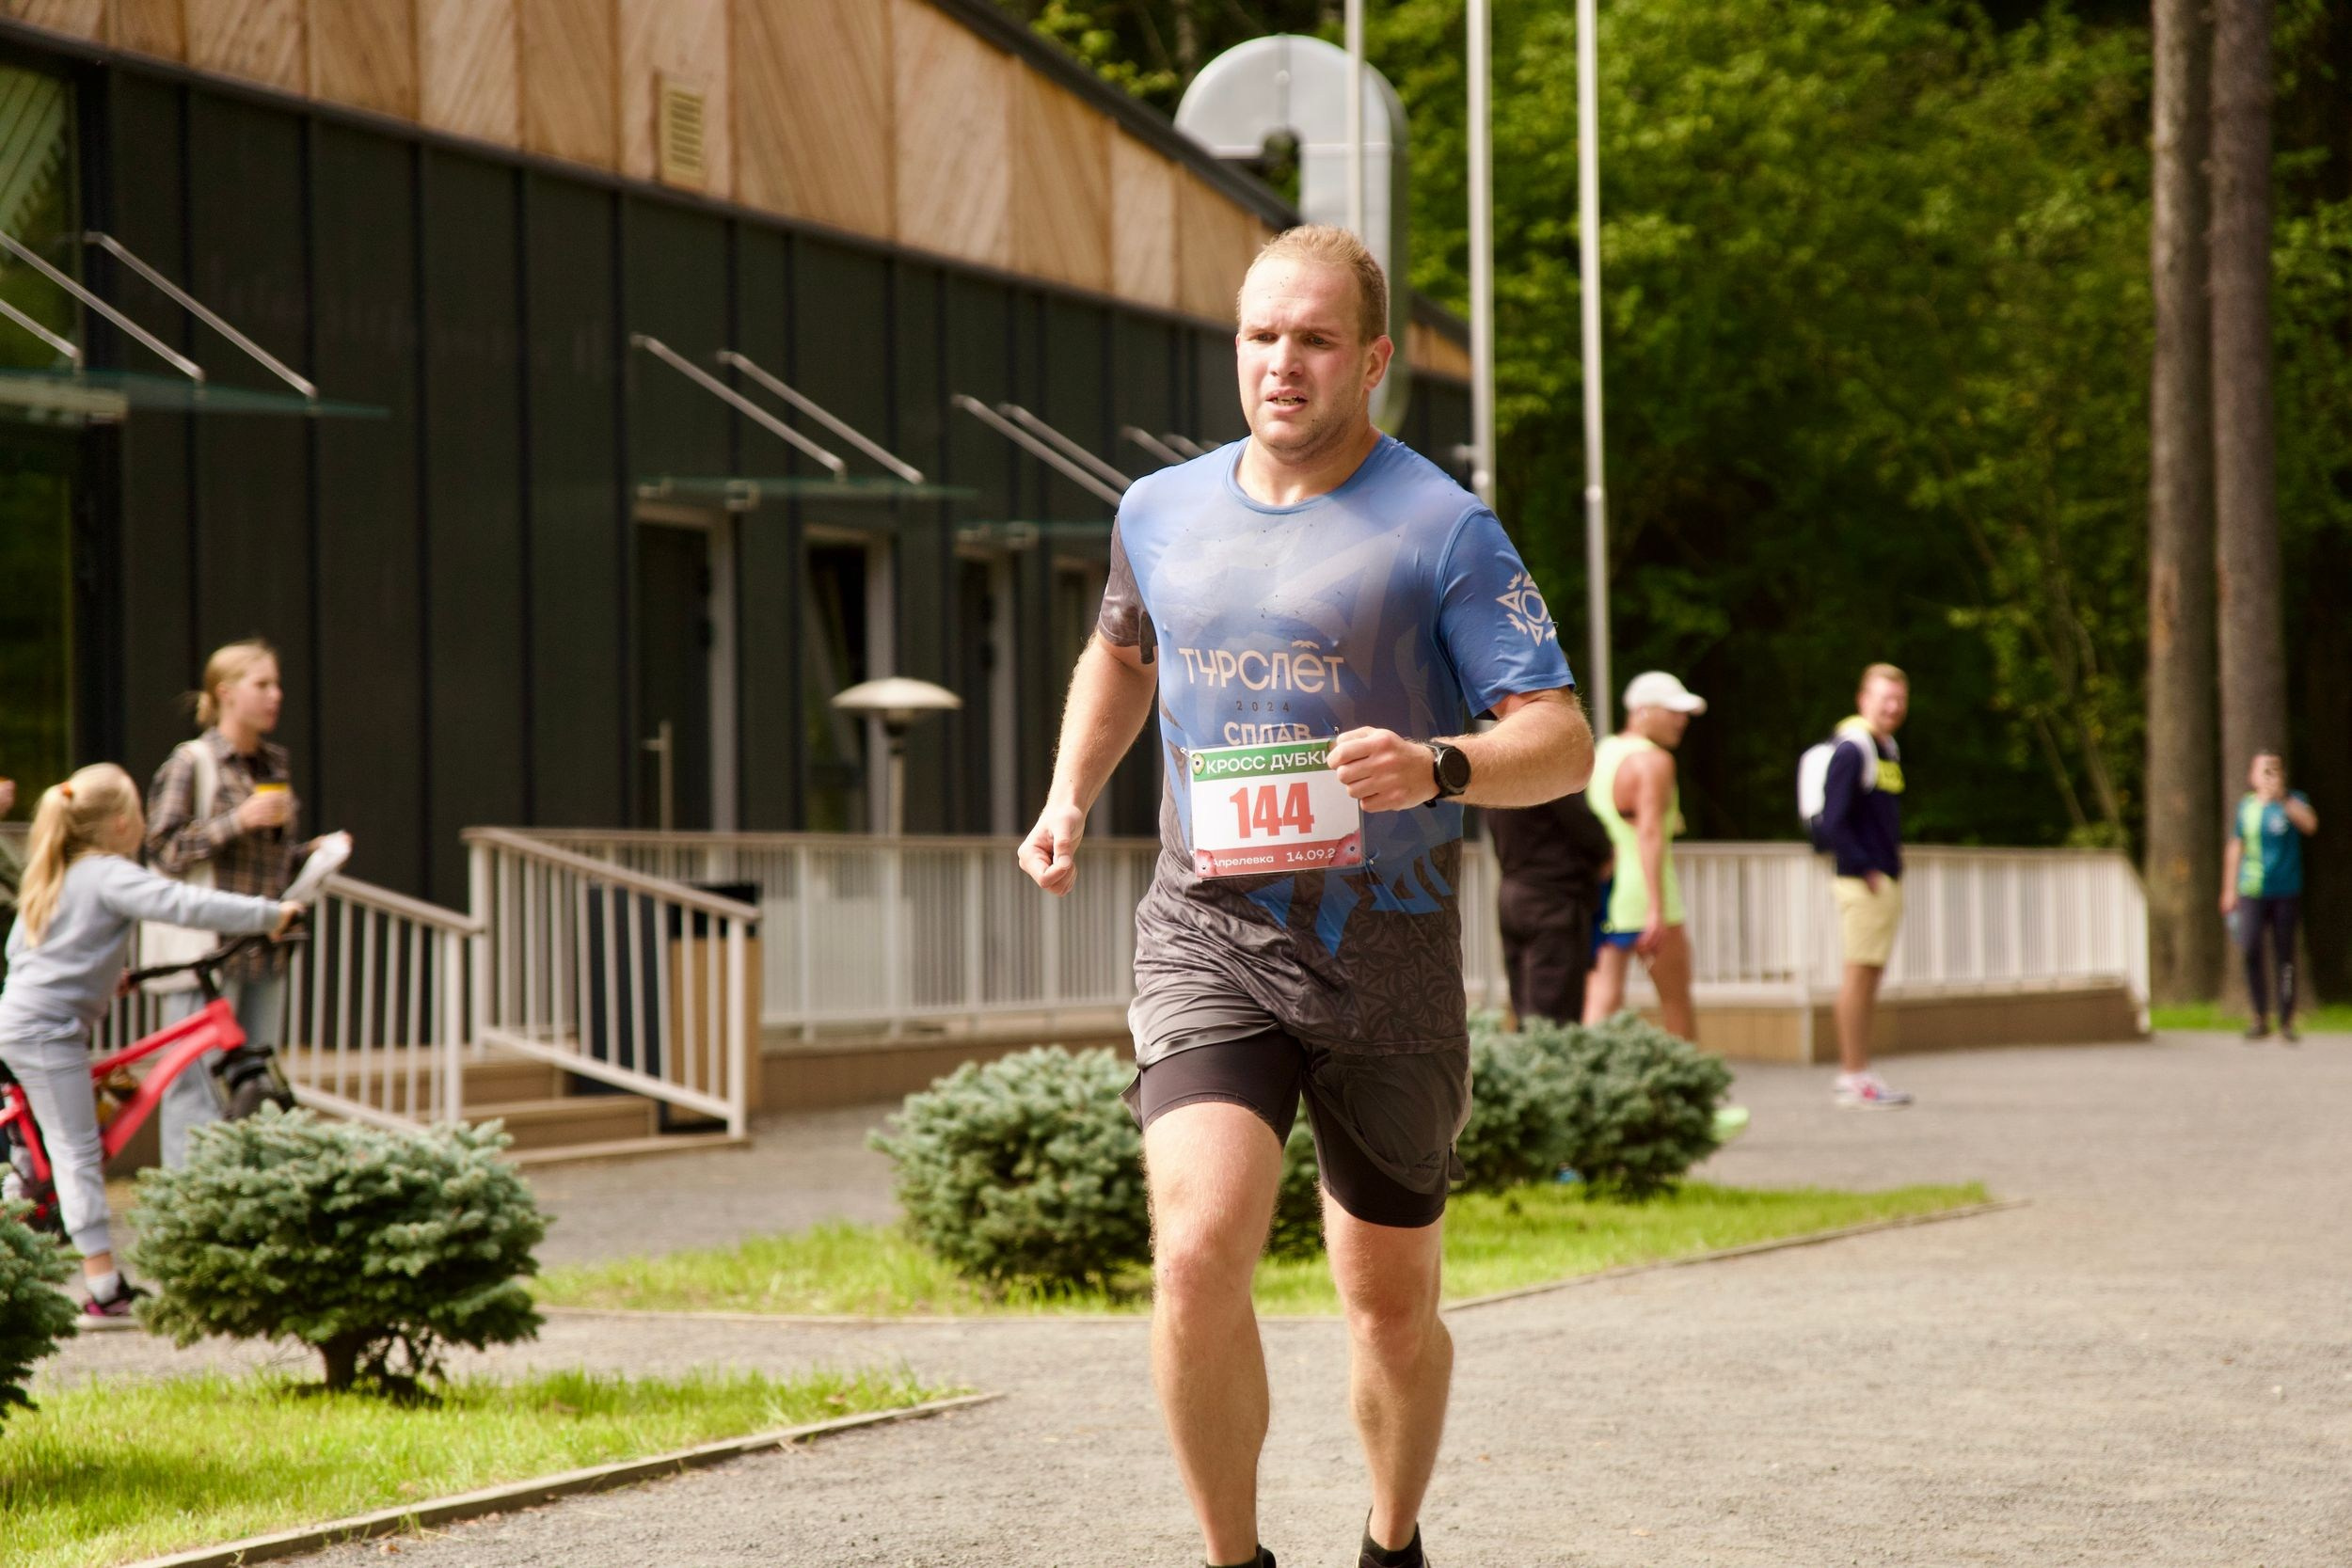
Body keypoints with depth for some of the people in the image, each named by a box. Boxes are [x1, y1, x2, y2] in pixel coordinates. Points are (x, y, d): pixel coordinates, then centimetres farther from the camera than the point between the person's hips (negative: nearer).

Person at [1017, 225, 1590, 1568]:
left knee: (1392, 1299, 10)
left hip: (1387, 955, -2)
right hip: (1207, 940, 2)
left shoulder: (1444, 528, -5)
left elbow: (1564, 744, -9)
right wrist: (1070, 796, 17)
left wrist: (1437, 769, -28)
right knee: (1200, 1255, -20)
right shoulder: (1161, 513, 9)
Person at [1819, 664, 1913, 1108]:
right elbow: (1833, 822, -18)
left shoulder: (1889, 750, 16)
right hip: (1863, 883, -9)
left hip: (1887, 880, 9)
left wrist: (1892, 864, 16)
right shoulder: (1852, 751, -13)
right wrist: (1865, 870, -16)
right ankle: (1854, 1078, -7)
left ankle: (1856, 1072, 15)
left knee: (1871, 974, 11)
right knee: (1860, 971, -7)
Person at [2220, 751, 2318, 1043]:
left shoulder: (2293, 801, 3)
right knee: (2250, 948, -14)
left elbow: (2310, 825, -17)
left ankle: (2286, 1023, 11)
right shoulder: (2246, 806, 9)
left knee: (2284, 956, 2)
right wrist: (2229, 890, 17)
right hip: (2252, 891, 1)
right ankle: (2260, 1016, 1)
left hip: (2286, 890, -1)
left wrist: (2283, 799, -22)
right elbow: (2235, 848, 17)